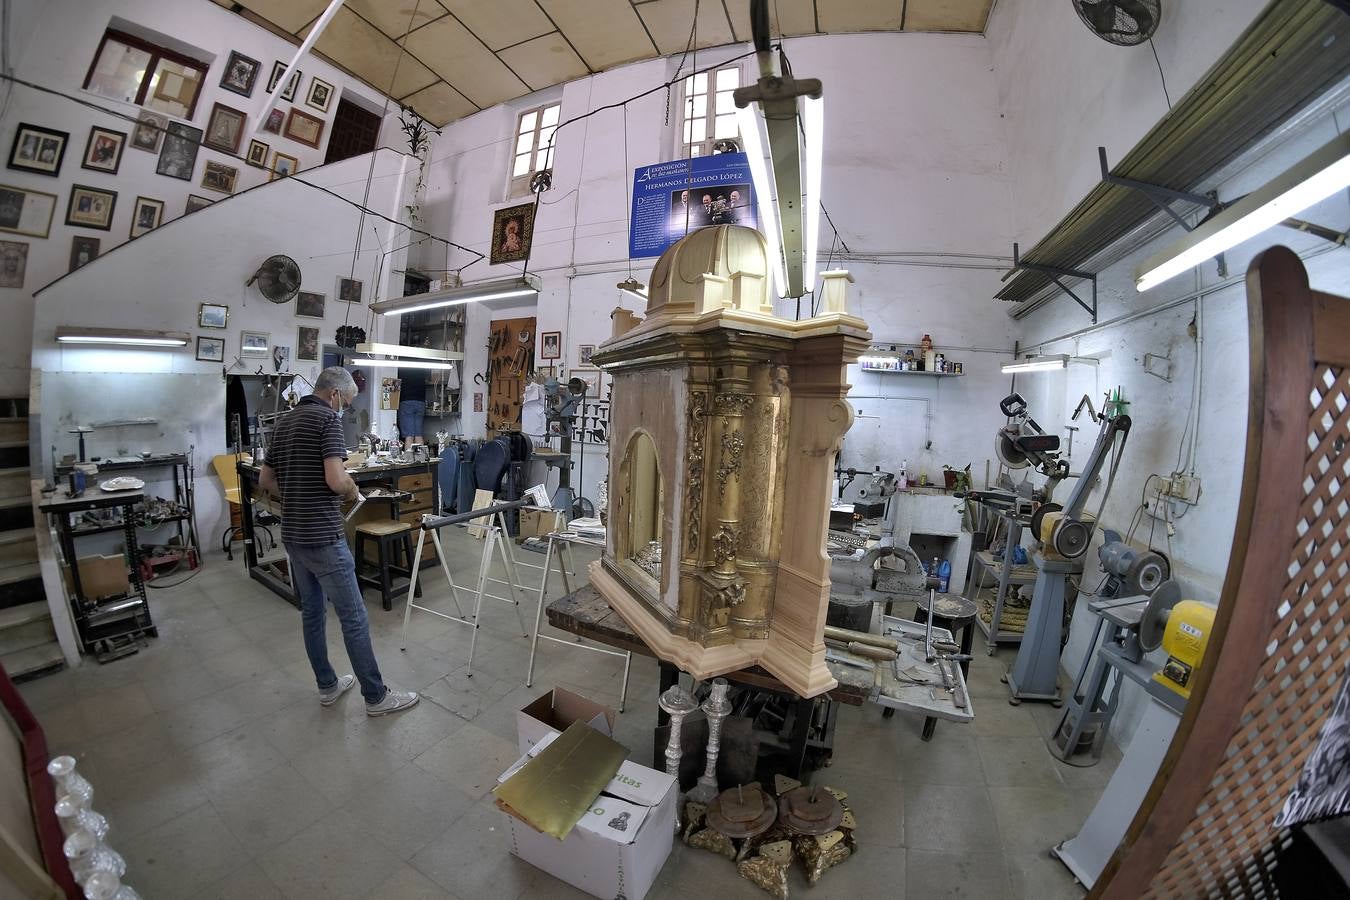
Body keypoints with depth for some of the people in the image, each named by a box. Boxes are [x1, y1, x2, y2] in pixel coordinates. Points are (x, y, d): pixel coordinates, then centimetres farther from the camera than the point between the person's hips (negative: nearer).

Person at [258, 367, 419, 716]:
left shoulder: (284, 422, 13)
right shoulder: (328, 418, -15)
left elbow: (265, 480, 19)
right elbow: (336, 479, -25)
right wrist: (353, 490, -5)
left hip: (292, 535, 10)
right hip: (323, 537, -9)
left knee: (311, 613, 17)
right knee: (353, 618, -1)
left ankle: (327, 686, 31)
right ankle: (376, 696, 9)